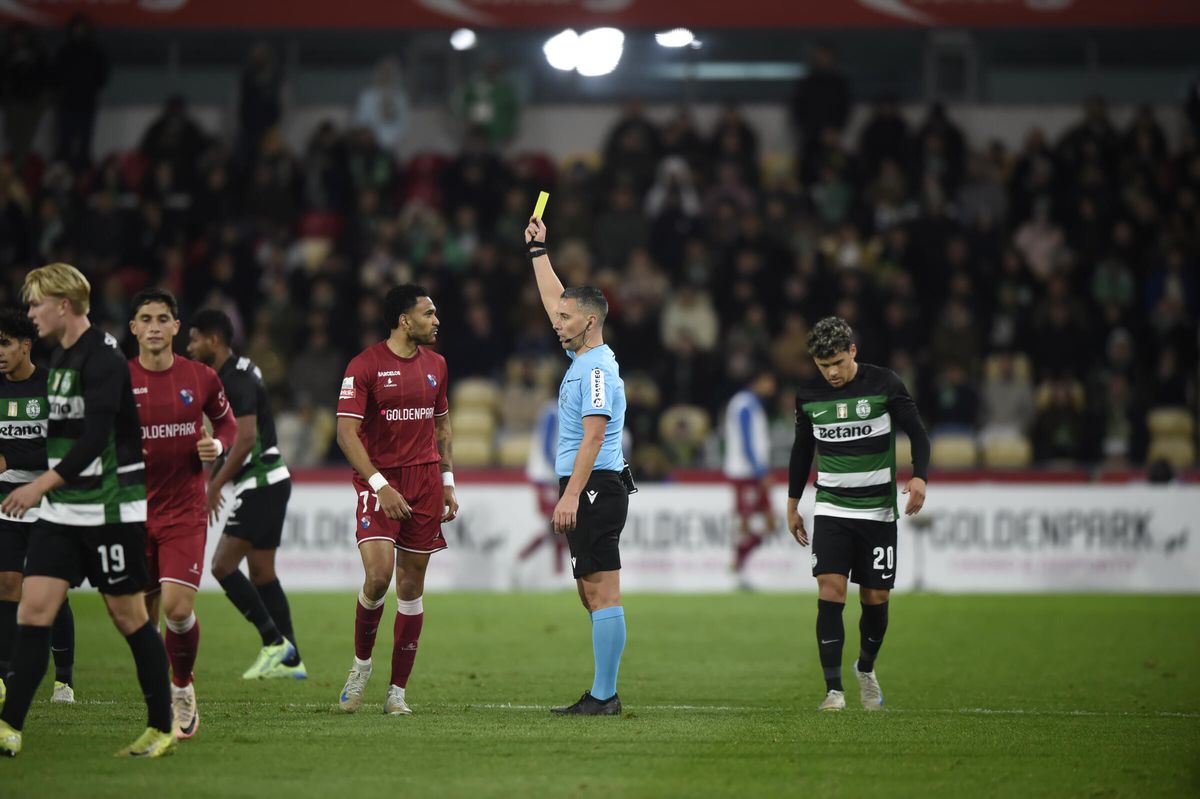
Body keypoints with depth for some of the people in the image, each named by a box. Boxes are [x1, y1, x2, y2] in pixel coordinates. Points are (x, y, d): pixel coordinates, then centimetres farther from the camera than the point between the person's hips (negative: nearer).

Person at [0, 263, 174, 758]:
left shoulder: (103, 359, -16)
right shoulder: (59, 357, 12)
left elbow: (95, 438, -25)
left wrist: (42, 485, -29)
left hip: (111, 509, -8)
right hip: (62, 511, 8)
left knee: (128, 616, 1)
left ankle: (162, 729, 12)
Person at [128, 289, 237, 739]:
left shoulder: (201, 378, 0)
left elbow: (227, 423, 15)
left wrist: (218, 445, -7)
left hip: (185, 512, -1)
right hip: (134, 512, 1)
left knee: (178, 608, -15)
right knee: (142, 617, 4)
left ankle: (182, 688, 11)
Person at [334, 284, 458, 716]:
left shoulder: (435, 364, 11)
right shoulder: (365, 365, -8)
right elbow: (346, 432, -12)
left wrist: (447, 482, 15)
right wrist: (379, 484, -20)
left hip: (425, 480, 5)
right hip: (379, 478, -5)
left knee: (411, 585, 3)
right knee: (378, 575, -19)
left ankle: (398, 690, 8)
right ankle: (361, 663, 7)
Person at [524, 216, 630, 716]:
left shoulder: (598, 369, -13)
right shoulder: (582, 359, 15)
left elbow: (593, 436, -21)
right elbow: (555, 300, 30)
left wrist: (571, 495, -25)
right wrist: (538, 251, 34)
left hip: (595, 488, -10)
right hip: (585, 492, 10)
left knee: (602, 594, -11)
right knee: (592, 594, 9)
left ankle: (604, 697, -13)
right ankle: (602, 692, 11)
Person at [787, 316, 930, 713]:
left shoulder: (883, 384, -7)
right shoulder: (808, 396, 1)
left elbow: (917, 432, -2)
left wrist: (919, 476, -19)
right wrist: (793, 504, 17)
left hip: (878, 510, -1)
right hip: (831, 510, 1)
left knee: (875, 598, 3)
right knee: (830, 591, -15)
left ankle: (866, 668, 32)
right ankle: (834, 690, -15)